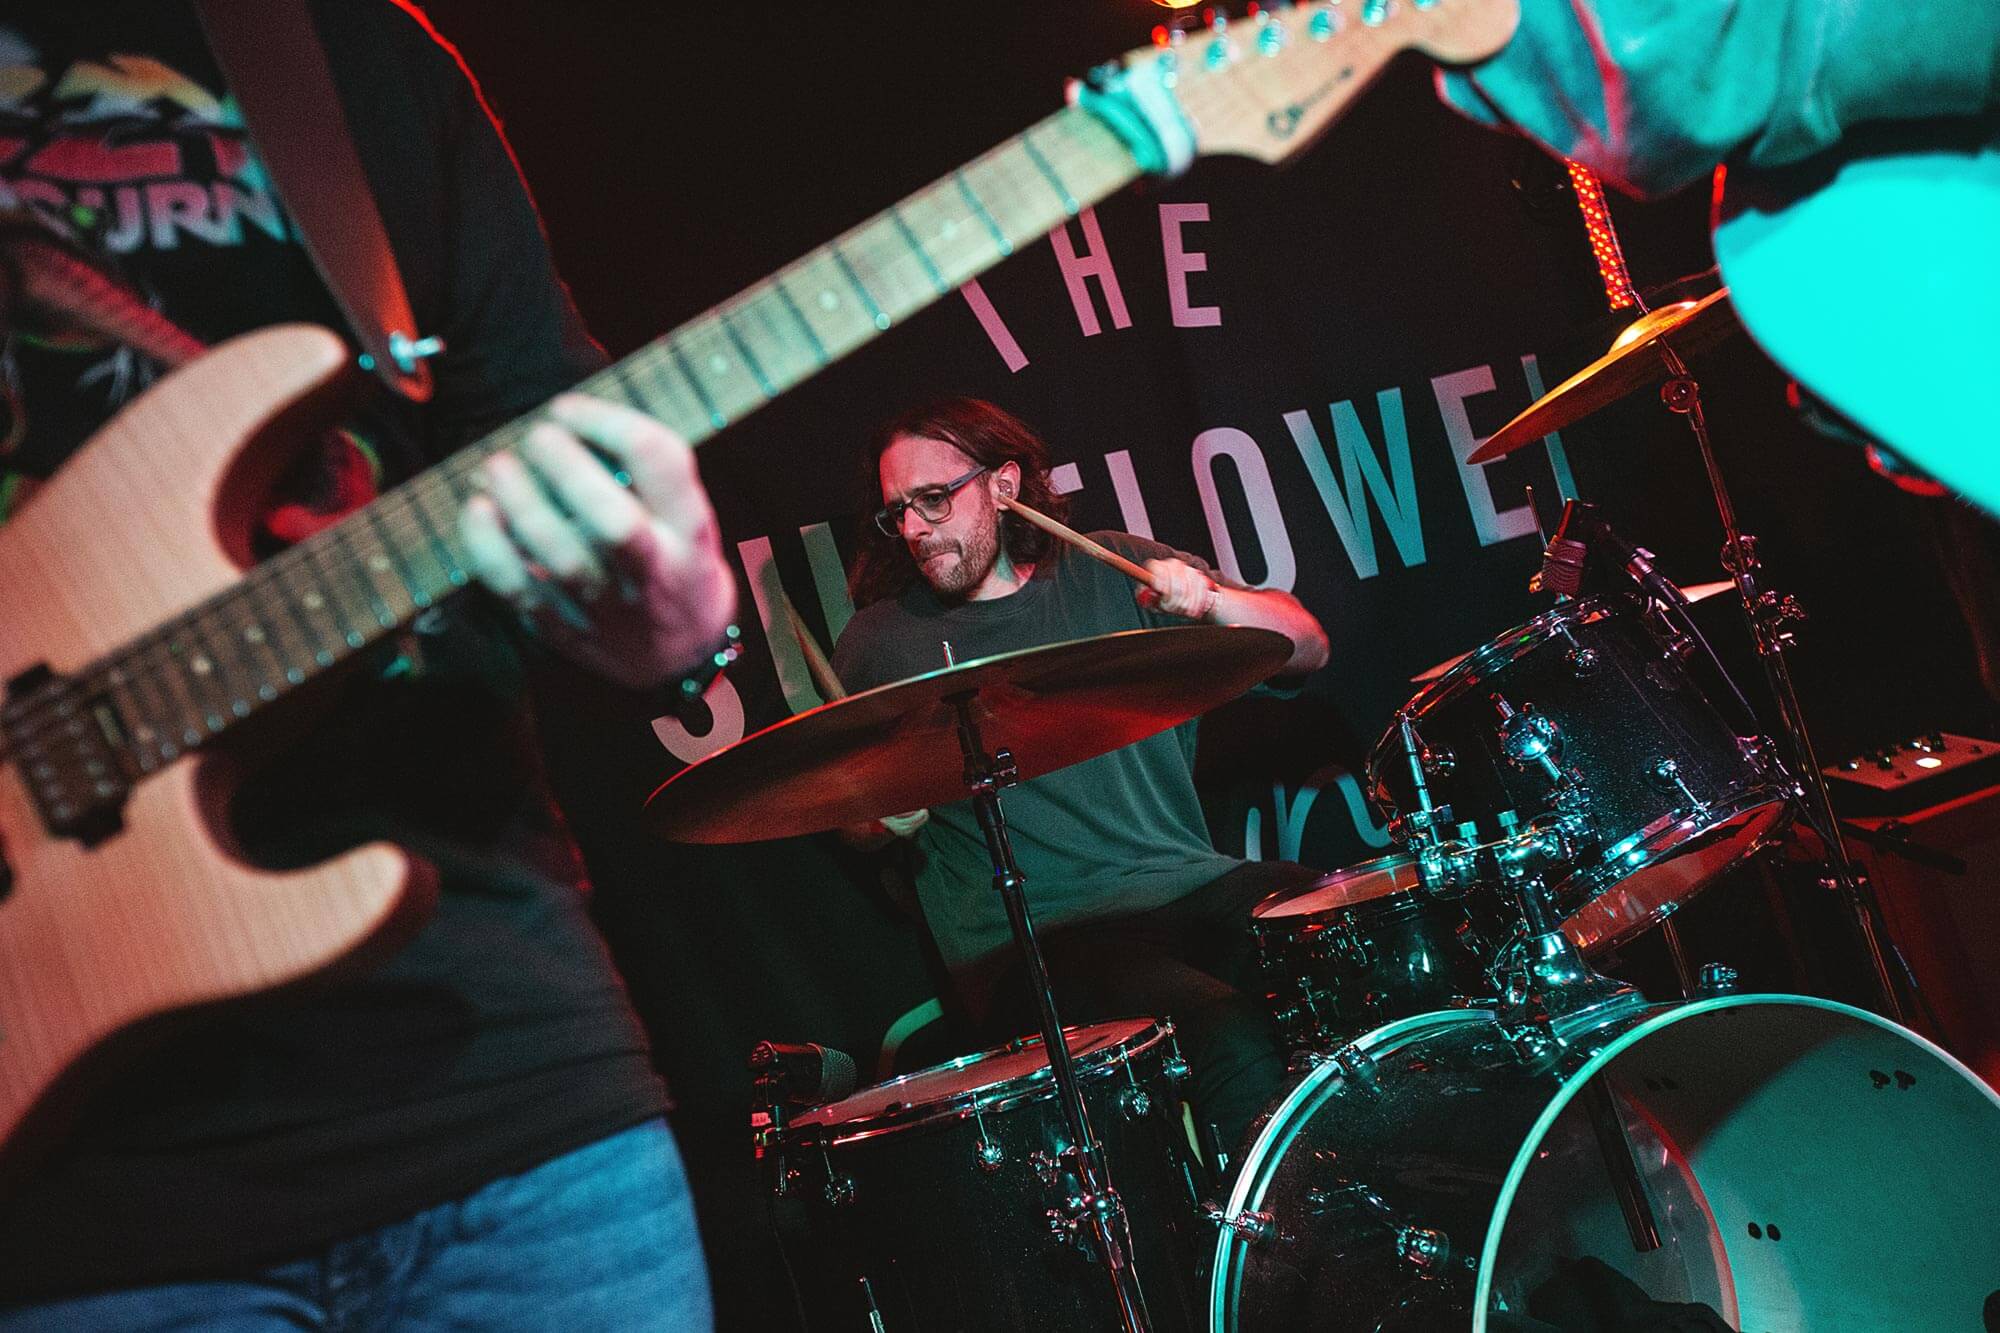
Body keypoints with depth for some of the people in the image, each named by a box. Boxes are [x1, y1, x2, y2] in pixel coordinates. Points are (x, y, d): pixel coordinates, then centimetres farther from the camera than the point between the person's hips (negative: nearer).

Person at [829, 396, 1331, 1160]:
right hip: (1029, 941, -3)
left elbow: (1307, 649, 7)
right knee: (1231, 1039, -31)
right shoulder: (882, 642, 5)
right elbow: (852, 820, 15)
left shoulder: (1111, 571, 10)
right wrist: (888, 816, -7)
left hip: (1187, 886, 4)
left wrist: (1213, 601, -12)